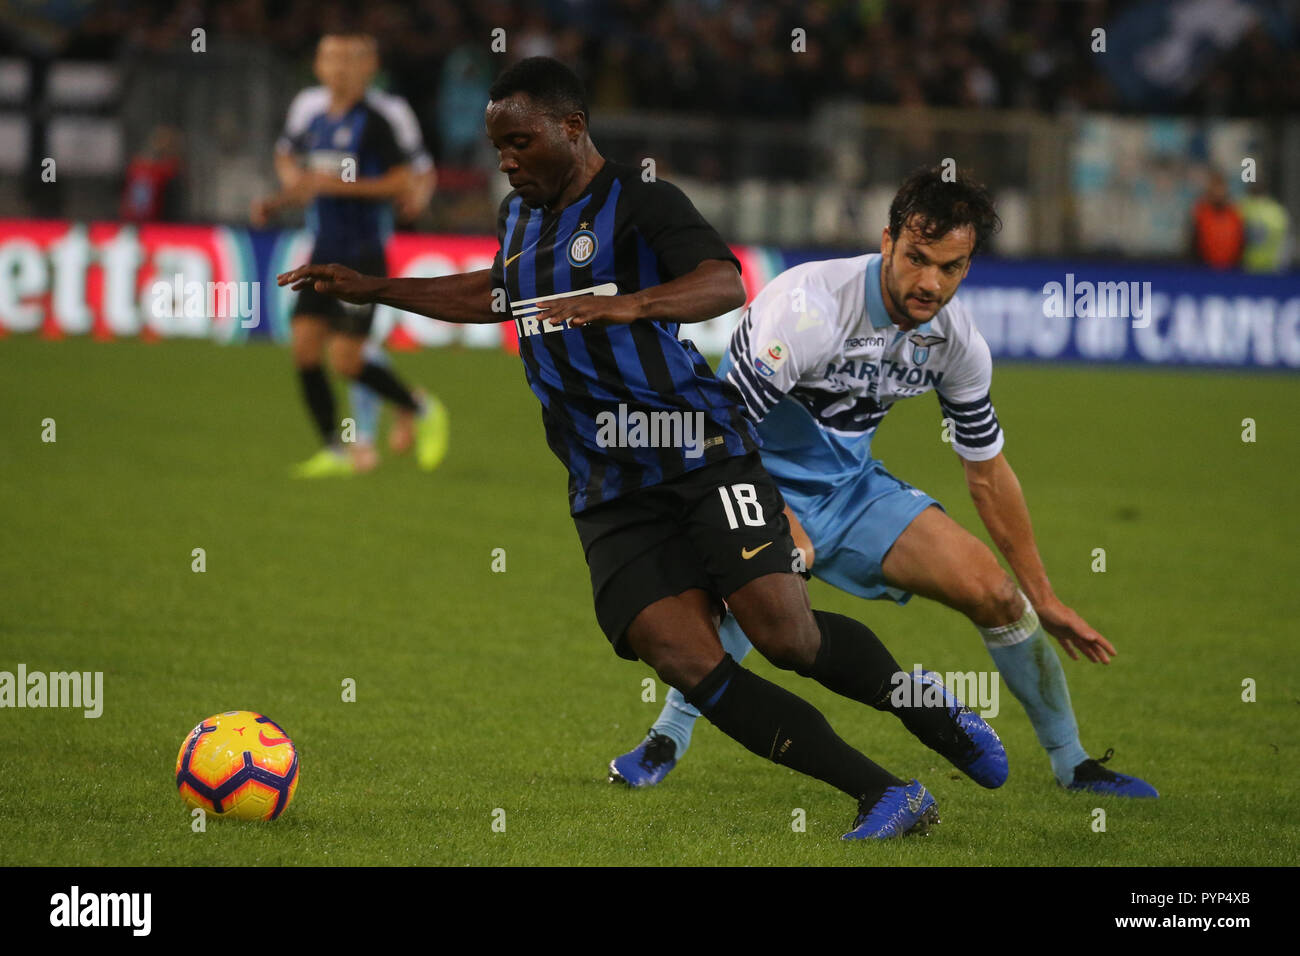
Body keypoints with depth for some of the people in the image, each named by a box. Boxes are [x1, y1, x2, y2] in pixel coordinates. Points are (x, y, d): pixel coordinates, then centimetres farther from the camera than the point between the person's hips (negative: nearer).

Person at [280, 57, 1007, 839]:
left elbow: (725, 284, -23)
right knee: (687, 663, -13)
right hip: (611, 494, 6)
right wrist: (372, 290, 36)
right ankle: (888, 798, -10)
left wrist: (629, 304, -40)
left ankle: (920, 703, 15)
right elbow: (494, 296, 39)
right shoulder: (521, 216, 18)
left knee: (786, 634, -17)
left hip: (700, 454, -6)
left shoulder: (640, 203, -6)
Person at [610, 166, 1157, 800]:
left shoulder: (958, 342, -8)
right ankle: (668, 737, -24)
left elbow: (988, 472, 6)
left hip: (851, 484, 6)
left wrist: (1044, 599, 11)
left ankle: (1071, 763, 17)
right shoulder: (811, 308, -29)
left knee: (993, 592, -4)